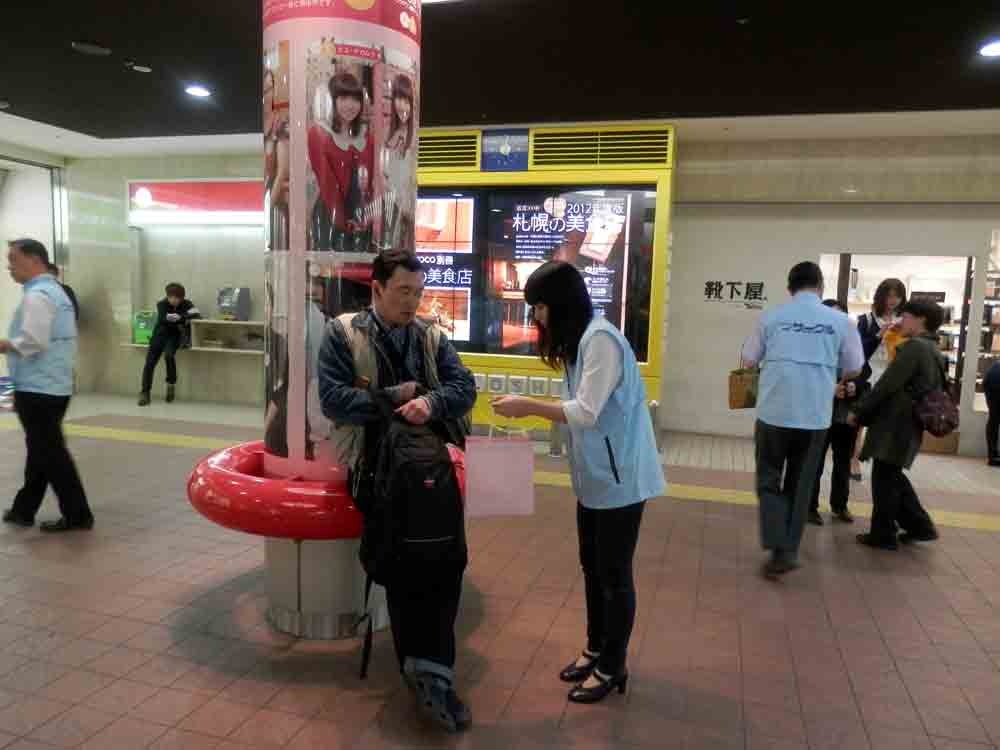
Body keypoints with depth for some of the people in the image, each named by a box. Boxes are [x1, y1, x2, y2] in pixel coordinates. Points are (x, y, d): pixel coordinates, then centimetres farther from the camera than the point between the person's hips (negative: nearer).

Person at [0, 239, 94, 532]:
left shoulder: (37, 295, -16)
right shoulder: (56, 290, 16)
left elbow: (32, 342, -25)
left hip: (38, 389, -10)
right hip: (54, 386, 10)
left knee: (50, 453, -2)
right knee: (41, 450, 16)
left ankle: (77, 515, 5)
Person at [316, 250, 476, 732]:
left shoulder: (432, 338, 15)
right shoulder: (341, 334, 4)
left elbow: (464, 387, 2)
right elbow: (333, 400, -7)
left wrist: (430, 401, -20)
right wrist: (396, 397, -7)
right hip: (374, 465, -3)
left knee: (448, 556, -13)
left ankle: (427, 668, 1)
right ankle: (427, 669, -7)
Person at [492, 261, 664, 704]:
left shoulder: (601, 338, -19)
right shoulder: (580, 340, 11)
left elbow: (588, 413, -23)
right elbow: (581, 409, 9)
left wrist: (529, 407, -17)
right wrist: (532, 411, 0)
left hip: (620, 477, -9)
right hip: (595, 476, 9)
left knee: (614, 574, 5)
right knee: (592, 568, 19)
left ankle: (613, 667, 21)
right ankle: (596, 650, 35)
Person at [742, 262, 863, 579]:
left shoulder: (771, 317, 0)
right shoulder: (840, 321, 2)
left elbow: (749, 360, 7)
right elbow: (854, 368, 8)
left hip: (774, 411, -1)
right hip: (815, 415, 1)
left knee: (769, 480, 12)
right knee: (800, 484, 15)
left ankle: (778, 548, -2)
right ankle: (789, 551, 20)